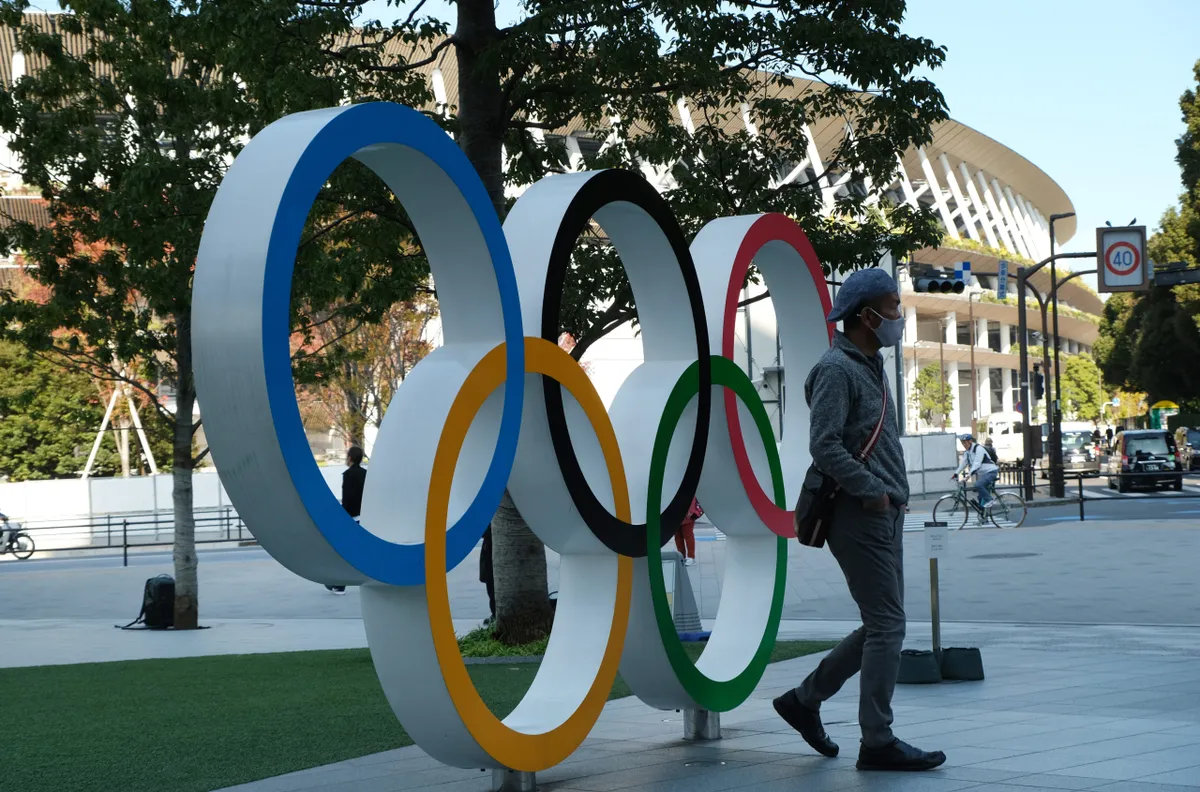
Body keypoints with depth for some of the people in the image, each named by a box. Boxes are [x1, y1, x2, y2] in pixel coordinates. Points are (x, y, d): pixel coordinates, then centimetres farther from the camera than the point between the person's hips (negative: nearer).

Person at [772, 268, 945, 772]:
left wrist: (893, 492, 14)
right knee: (886, 626, -7)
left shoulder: (870, 367, 18)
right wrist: (872, 491, -20)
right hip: (860, 517, -10)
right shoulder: (837, 370, -13)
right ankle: (877, 742, 0)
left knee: (881, 626, 13)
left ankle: (804, 700, 23)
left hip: (884, 516, 10)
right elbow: (824, 446, -22)